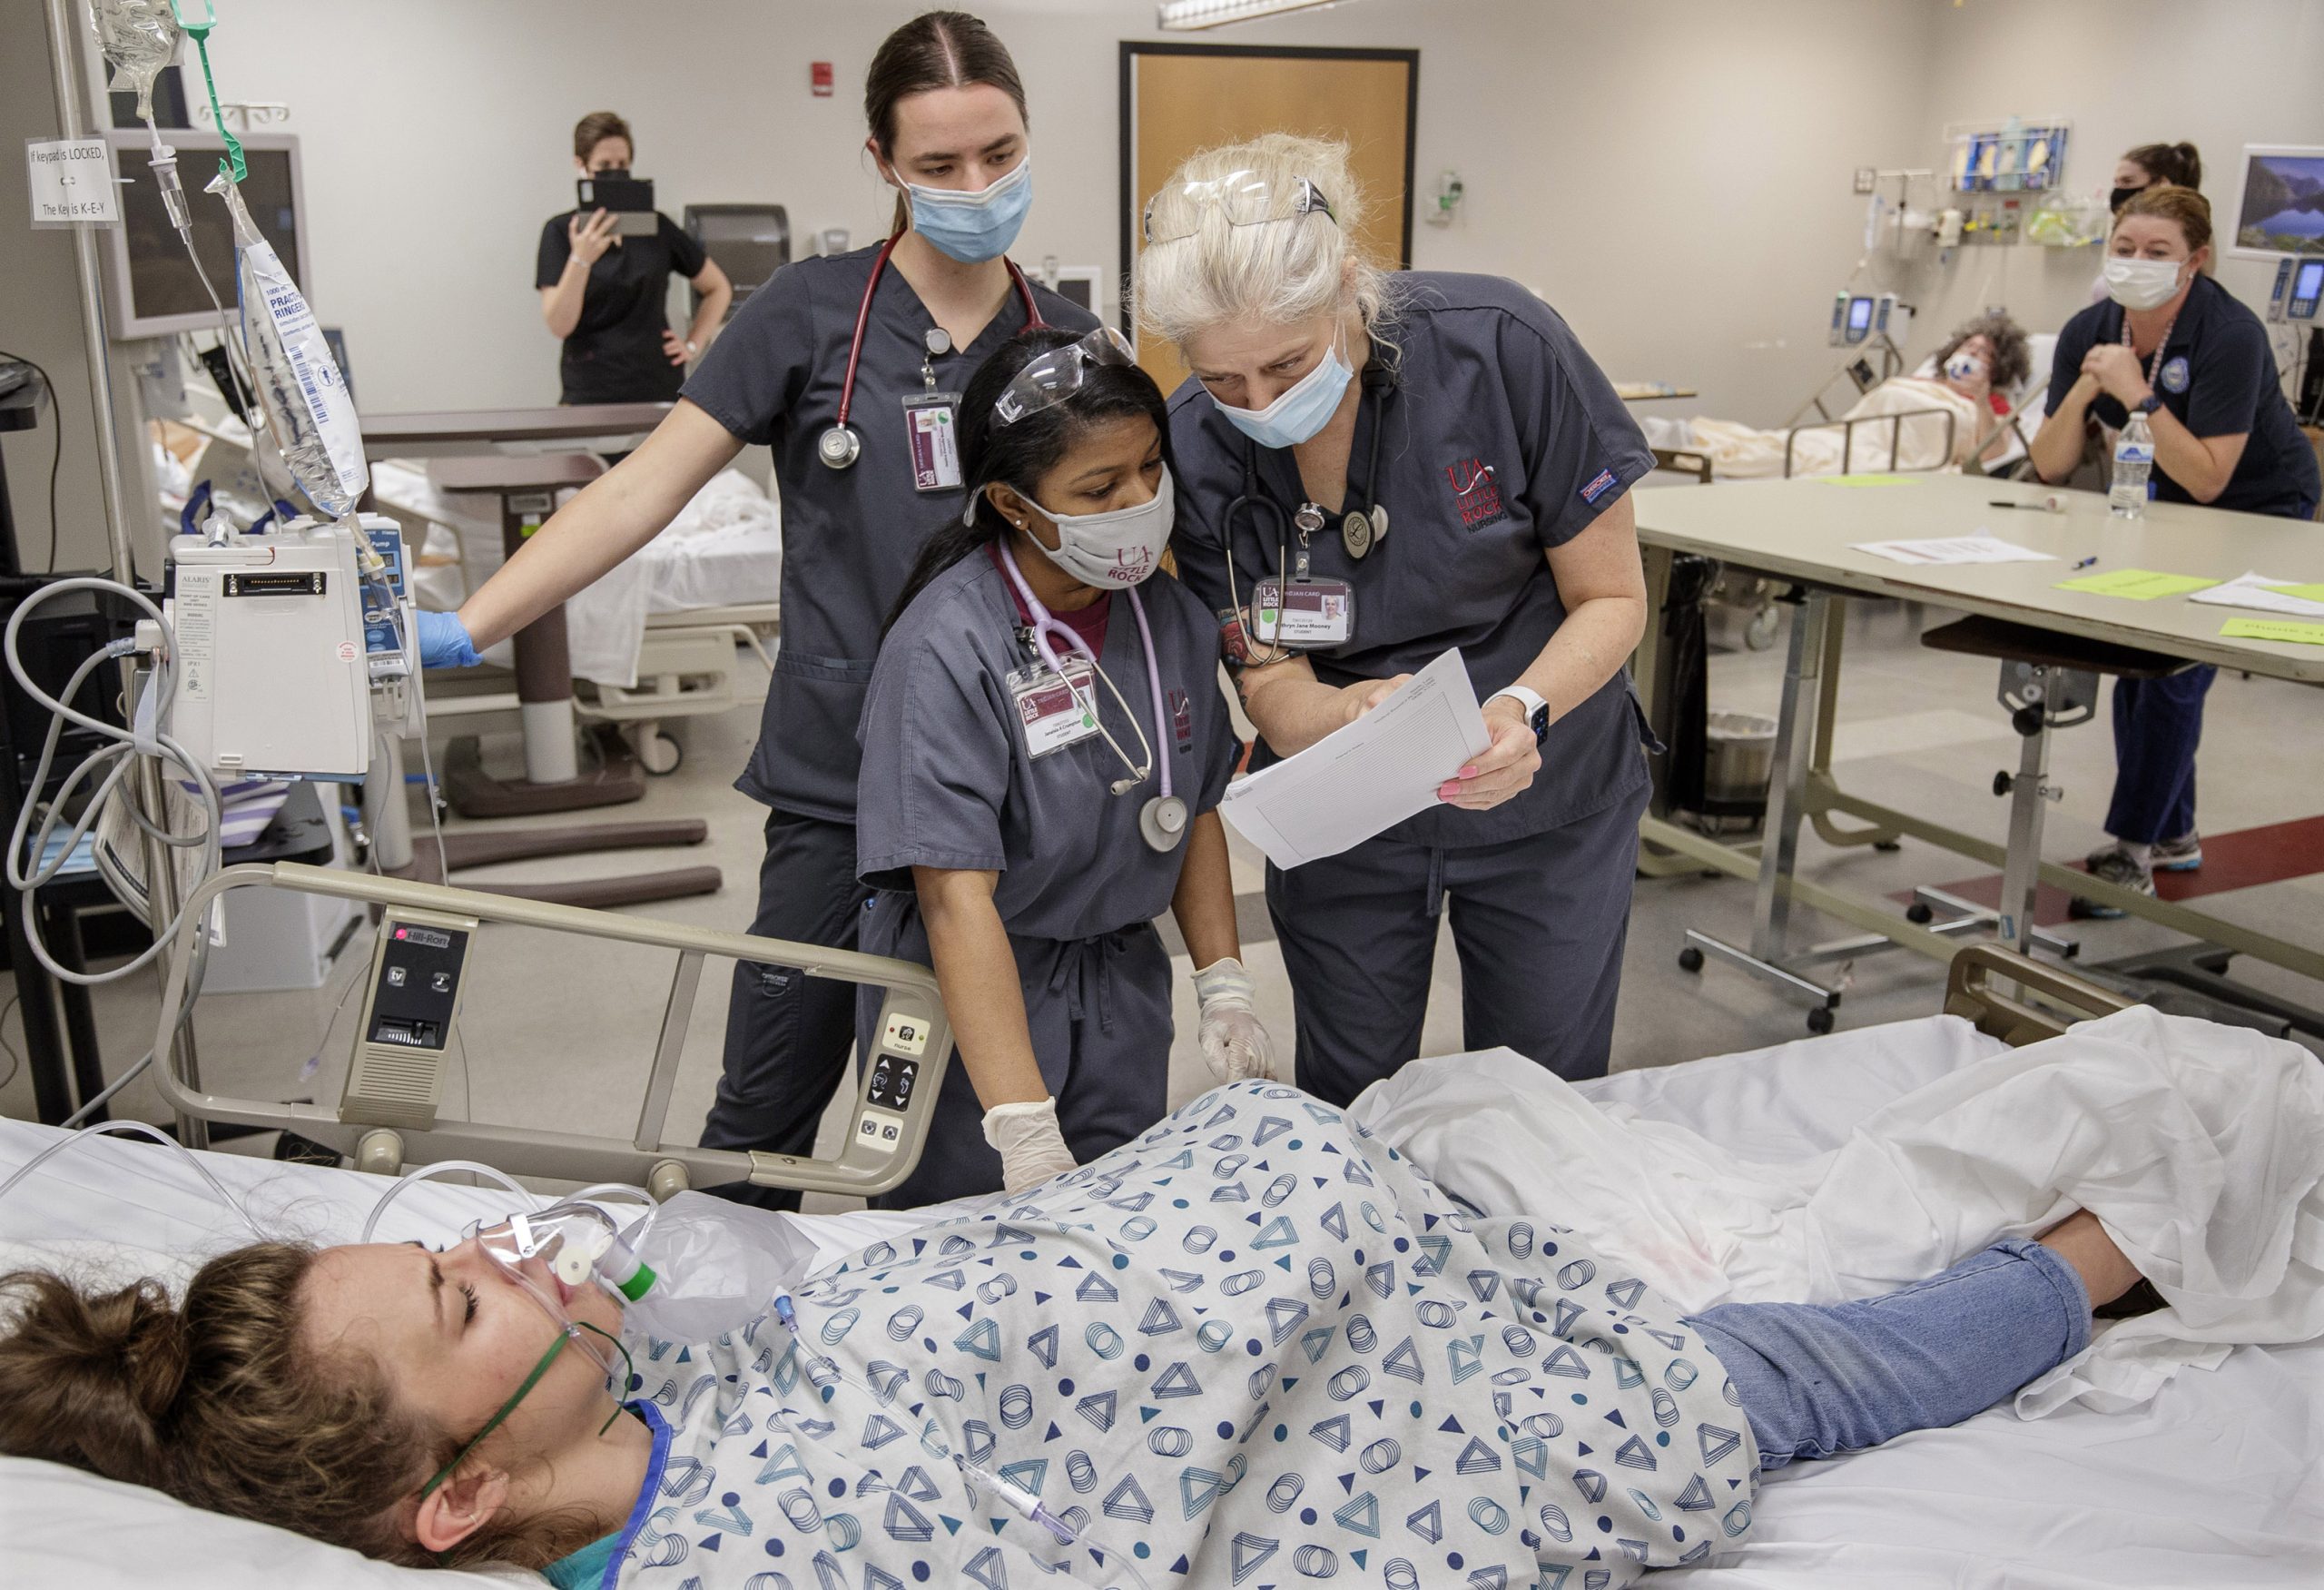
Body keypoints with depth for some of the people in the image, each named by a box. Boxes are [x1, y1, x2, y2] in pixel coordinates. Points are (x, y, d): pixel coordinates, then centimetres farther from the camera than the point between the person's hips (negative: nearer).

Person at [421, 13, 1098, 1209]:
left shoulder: (1066, 342, 7)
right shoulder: (815, 314, -3)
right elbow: (643, 490, -7)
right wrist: (464, 631, -14)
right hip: (845, 783, -2)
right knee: (766, 1116, 6)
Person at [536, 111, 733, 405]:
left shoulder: (656, 227, 8)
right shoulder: (560, 231, 2)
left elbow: (719, 288, 19)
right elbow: (559, 326, -8)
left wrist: (693, 344, 8)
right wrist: (581, 259, -19)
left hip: (660, 392, 2)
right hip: (591, 393, -2)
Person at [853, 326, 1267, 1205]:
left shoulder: (1174, 618, -3)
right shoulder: (945, 647, -23)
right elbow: (956, 895, -28)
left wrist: (1225, 988, 5)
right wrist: (1027, 1134, -31)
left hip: (1123, 993, 5)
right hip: (970, 999, -5)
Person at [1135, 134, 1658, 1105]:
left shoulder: (1500, 346, -24)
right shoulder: (1196, 447, -18)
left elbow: (1612, 597, -14)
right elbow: (1273, 687, -13)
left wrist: (1523, 708, -33)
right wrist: (1357, 714, -36)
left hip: (1543, 800, -1)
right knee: (1348, 1109, 13)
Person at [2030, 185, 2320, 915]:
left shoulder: (2230, 335, -27)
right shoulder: (2090, 331, -11)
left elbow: (2207, 479, -31)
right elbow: (2050, 466, -10)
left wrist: (2139, 395, -36)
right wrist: (2084, 393, -27)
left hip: (2260, 512, -6)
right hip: (2164, 509, 6)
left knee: (2174, 674, -14)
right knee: (2136, 661, 2)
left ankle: (2130, 853, -7)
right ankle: (2172, 834, 20)